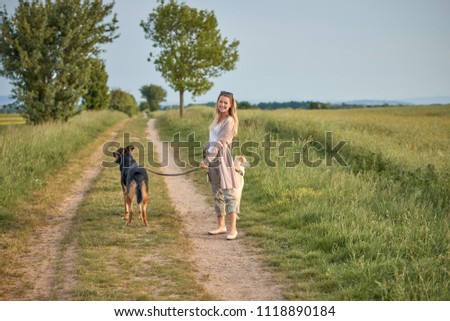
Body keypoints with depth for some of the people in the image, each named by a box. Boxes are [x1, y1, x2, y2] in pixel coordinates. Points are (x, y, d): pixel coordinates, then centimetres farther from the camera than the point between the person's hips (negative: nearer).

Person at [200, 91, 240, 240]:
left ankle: (233, 229, -17)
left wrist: (207, 160, -21)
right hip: (213, 158, 9)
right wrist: (207, 158, 15)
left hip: (222, 158, -9)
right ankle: (221, 226, 21)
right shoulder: (217, 118, 15)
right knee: (217, 194, 13)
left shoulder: (229, 121, -10)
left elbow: (219, 143, -17)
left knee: (229, 193, -12)